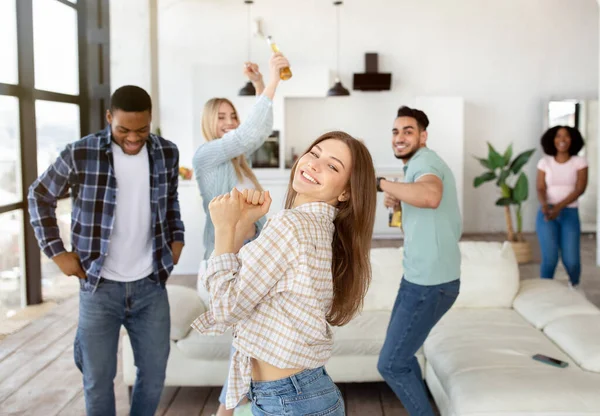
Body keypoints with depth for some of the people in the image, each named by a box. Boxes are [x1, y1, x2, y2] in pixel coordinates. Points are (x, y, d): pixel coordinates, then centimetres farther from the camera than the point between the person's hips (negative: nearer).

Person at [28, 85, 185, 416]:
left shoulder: (167, 153, -2)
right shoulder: (80, 154, -12)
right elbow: (40, 197, 3)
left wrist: (177, 238, 6)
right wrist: (56, 252, -2)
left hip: (151, 285, 3)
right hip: (100, 288, -2)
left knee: (154, 373, 12)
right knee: (98, 379, 9)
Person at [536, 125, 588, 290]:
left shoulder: (579, 162, 1)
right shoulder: (544, 162, 3)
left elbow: (580, 189, -8)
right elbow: (540, 189, -3)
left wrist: (559, 206, -22)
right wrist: (545, 205, -26)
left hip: (570, 214, 0)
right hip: (546, 213, 0)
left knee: (571, 260, -6)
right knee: (550, 257, -14)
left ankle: (574, 284, 29)